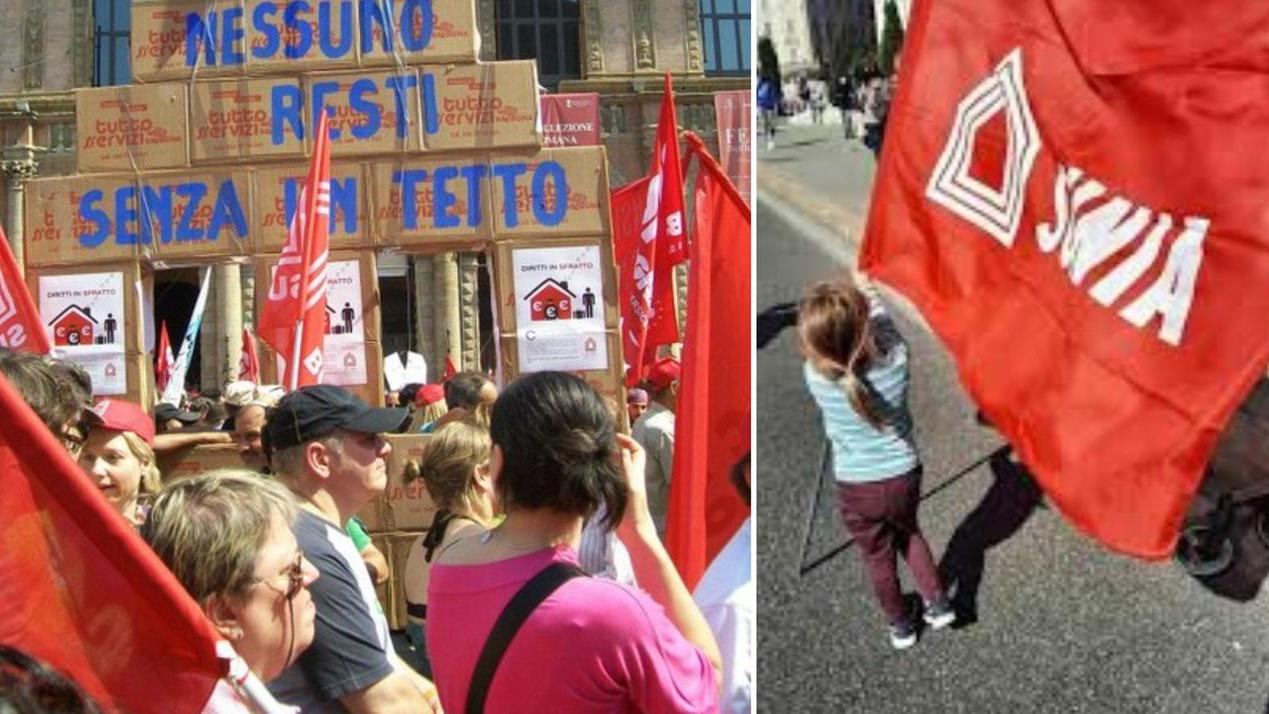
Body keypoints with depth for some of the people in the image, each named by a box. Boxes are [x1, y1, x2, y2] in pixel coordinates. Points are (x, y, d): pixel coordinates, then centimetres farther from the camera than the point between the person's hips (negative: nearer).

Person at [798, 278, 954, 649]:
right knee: (909, 534, 33)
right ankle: (937, 601, 38)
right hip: (903, 476, 1)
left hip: (857, 489, -1)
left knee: (878, 557, 23)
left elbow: (823, 343, -1)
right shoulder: (895, 358, -22)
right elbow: (882, 322, 0)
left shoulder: (816, 376, -25)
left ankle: (901, 627, 41)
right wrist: (864, 299, 16)